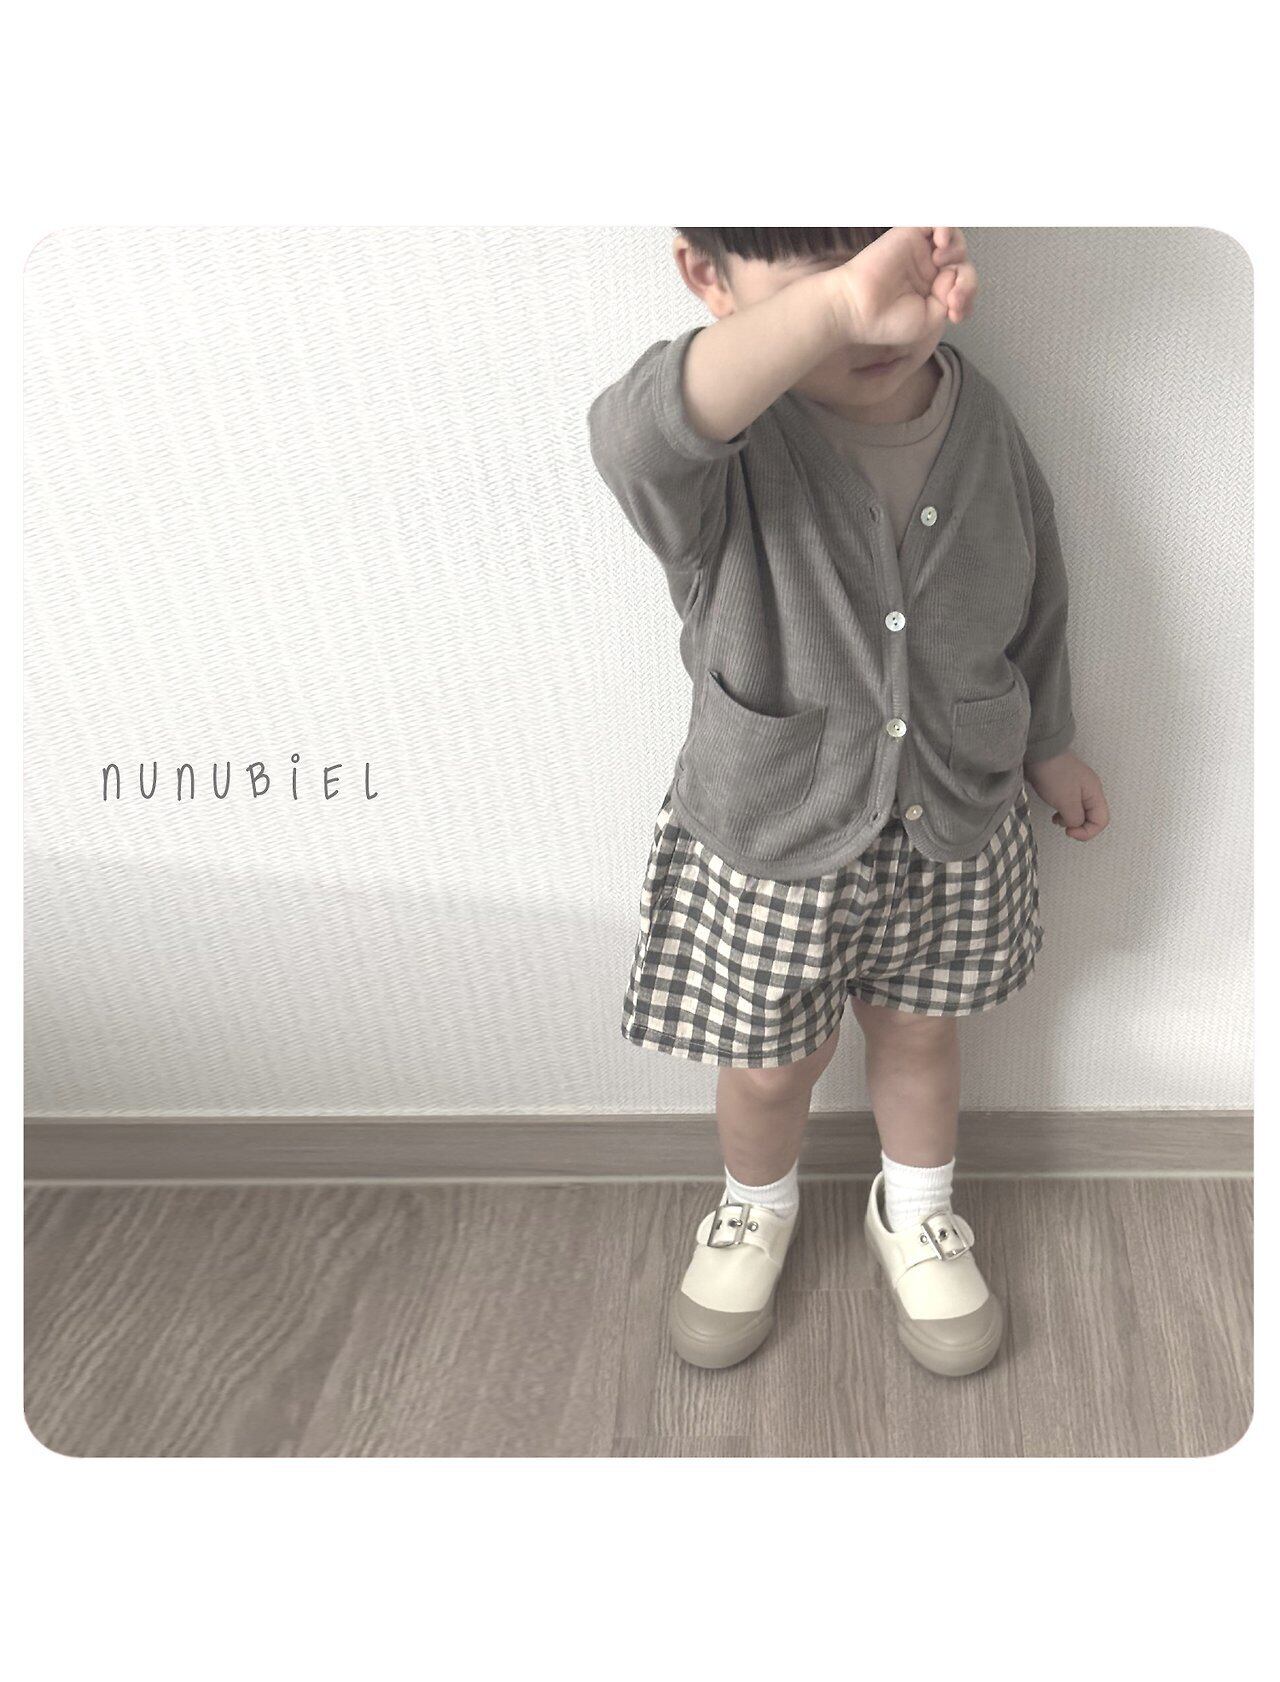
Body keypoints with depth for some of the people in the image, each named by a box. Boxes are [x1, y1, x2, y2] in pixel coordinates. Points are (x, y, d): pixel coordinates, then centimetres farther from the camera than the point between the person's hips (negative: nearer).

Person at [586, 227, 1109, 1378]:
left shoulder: (983, 423, -11)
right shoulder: (725, 442, -26)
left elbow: (1035, 614, 6)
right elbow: (639, 438, -53)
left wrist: (1052, 753, 18)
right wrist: (835, 307, -68)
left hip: (954, 829, 3)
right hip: (767, 844, -2)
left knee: (919, 1031, 24)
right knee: (770, 1067, 18)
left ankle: (916, 1213, 53)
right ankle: (759, 1209, 52)